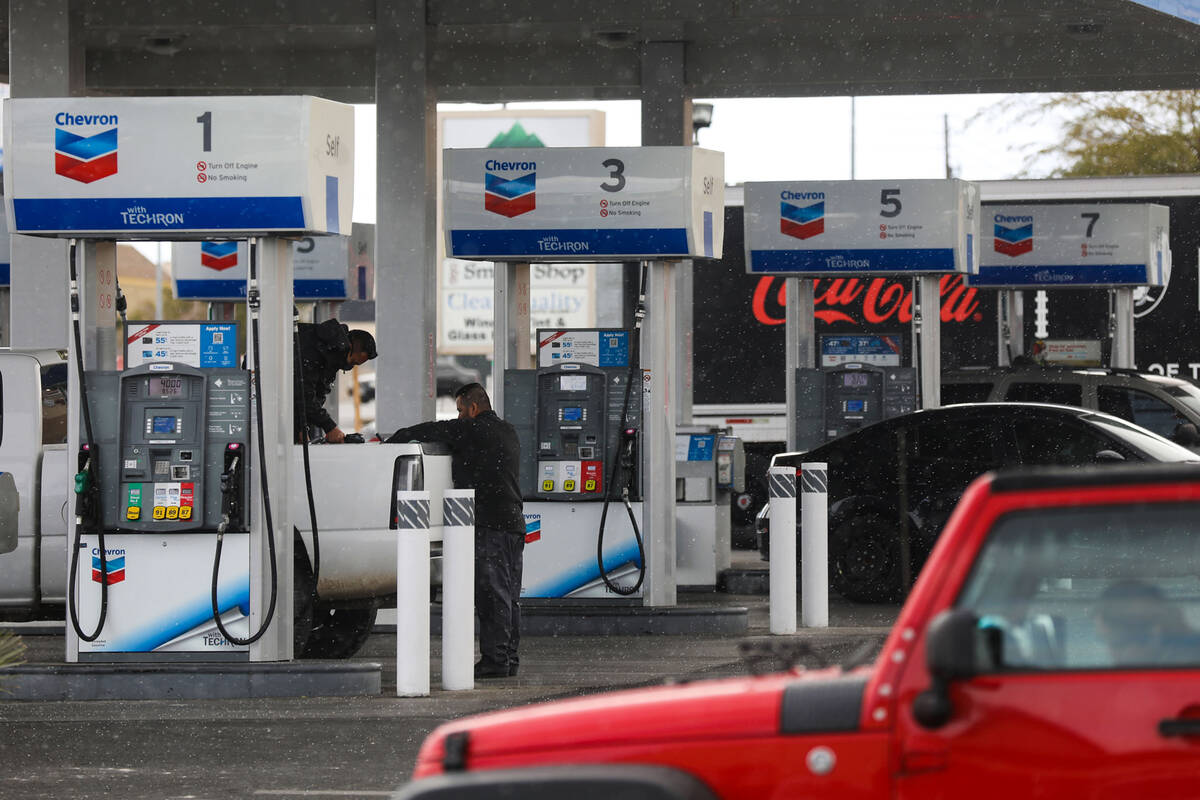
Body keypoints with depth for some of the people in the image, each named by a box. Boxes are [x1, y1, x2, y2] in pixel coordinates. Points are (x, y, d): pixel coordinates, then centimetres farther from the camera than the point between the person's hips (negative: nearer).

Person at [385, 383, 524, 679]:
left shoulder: (474, 430, -8)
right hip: (514, 522, 9)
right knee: (509, 594, 10)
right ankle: (509, 658, 13)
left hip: (489, 524, -9)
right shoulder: (508, 432, 19)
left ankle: (495, 659, -10)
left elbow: (431, 431, -5)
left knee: (492, 594, -9)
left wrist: (392, 440, 8)